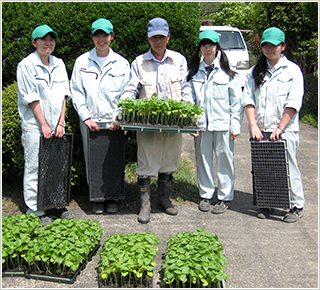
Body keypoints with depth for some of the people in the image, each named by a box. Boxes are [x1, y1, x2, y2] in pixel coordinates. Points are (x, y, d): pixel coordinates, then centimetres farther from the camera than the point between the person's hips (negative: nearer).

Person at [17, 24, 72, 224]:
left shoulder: (59, 64, 11)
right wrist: (44, 125, -12)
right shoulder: (26, 65, -5)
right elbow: (31, 99, -9)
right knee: (34, 168, 1)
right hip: (35, 126, -5)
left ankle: (56, 205, 22)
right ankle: (35, 211, 11)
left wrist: (60, 123, -1)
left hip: (56, 125, 5)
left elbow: (63, 95, 8)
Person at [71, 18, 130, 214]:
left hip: (113, 122, 0)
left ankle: (113, 198, 20)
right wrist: (86, 117, -6)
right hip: (90, 121, 0)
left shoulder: (122, 63, 5)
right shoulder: (82, 61, 5)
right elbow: (76, 93, 3)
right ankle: (97, 199, 19)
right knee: (92, 161, 5)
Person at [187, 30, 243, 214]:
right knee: (203, 160, 9)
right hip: (201, 125, 3)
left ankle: (225, 197, 15)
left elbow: (237, 101, 0)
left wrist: (235, 125, -5)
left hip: (223, 124, -3)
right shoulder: (195, 73, 9)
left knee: (224, 160, 3)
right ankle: (206, 195, 23)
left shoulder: (227, 73, 0)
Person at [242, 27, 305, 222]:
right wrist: (253, 125, -4)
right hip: (261, 130, 3)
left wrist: (279, 128, -12)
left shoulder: (292, 70, 2)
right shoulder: (256, 71, 12)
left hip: (285, 130, -3)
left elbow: (293, 104, -5)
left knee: (288, 167, -2)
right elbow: (248, 99, 7)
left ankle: (297, 206, 12)